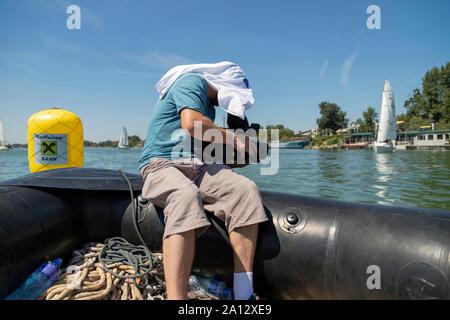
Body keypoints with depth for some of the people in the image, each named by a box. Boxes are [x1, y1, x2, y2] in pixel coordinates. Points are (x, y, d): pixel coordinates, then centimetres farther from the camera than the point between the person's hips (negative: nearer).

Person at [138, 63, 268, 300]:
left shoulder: (209, 106, 29)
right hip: (161, 164, -6)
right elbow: (191, 124, -17)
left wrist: (244, 154, 14)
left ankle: (243, 293, -24)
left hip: (196, 166, 7)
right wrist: (232, 139, -5)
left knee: (245, 189, -21)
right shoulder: (192, 81, 2)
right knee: (186, 195, -41)